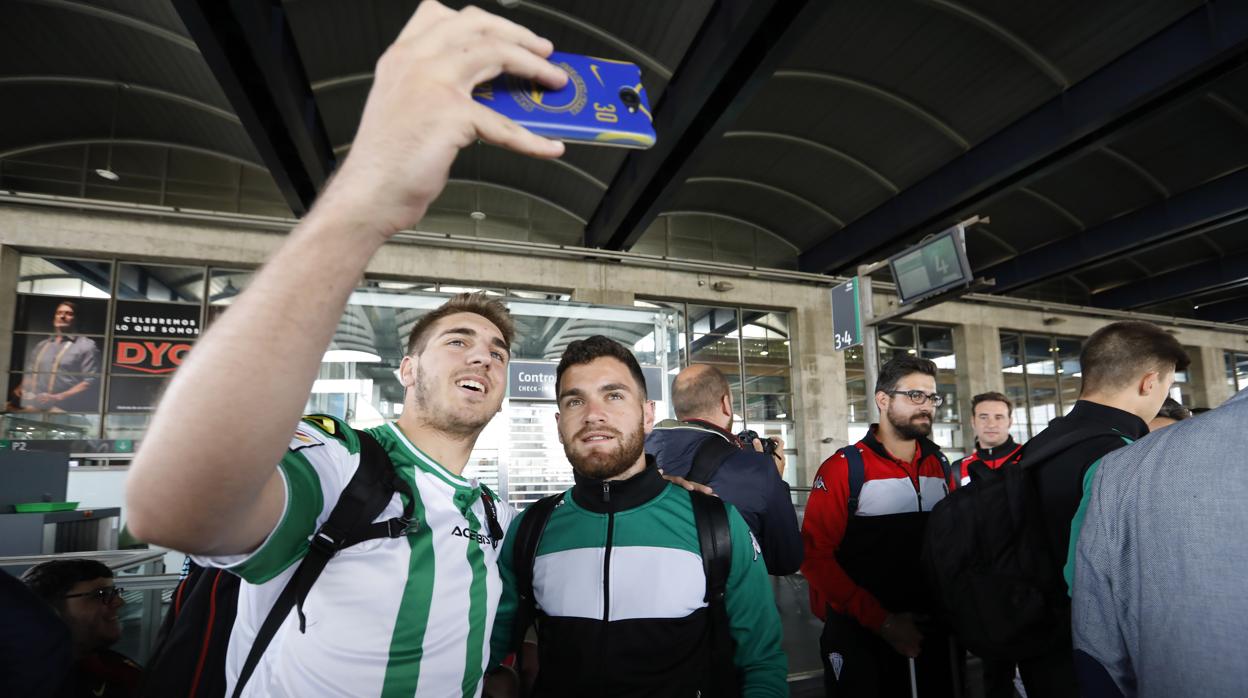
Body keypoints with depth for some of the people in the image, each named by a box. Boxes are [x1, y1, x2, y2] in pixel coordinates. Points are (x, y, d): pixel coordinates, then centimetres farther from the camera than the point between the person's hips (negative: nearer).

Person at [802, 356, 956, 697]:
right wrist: (882, 621, -17)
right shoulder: (843, 469, -13)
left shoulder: (941, 467, 5)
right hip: (860, 635, -5)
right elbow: (815, 555, -17)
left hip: (931, 633, 5)